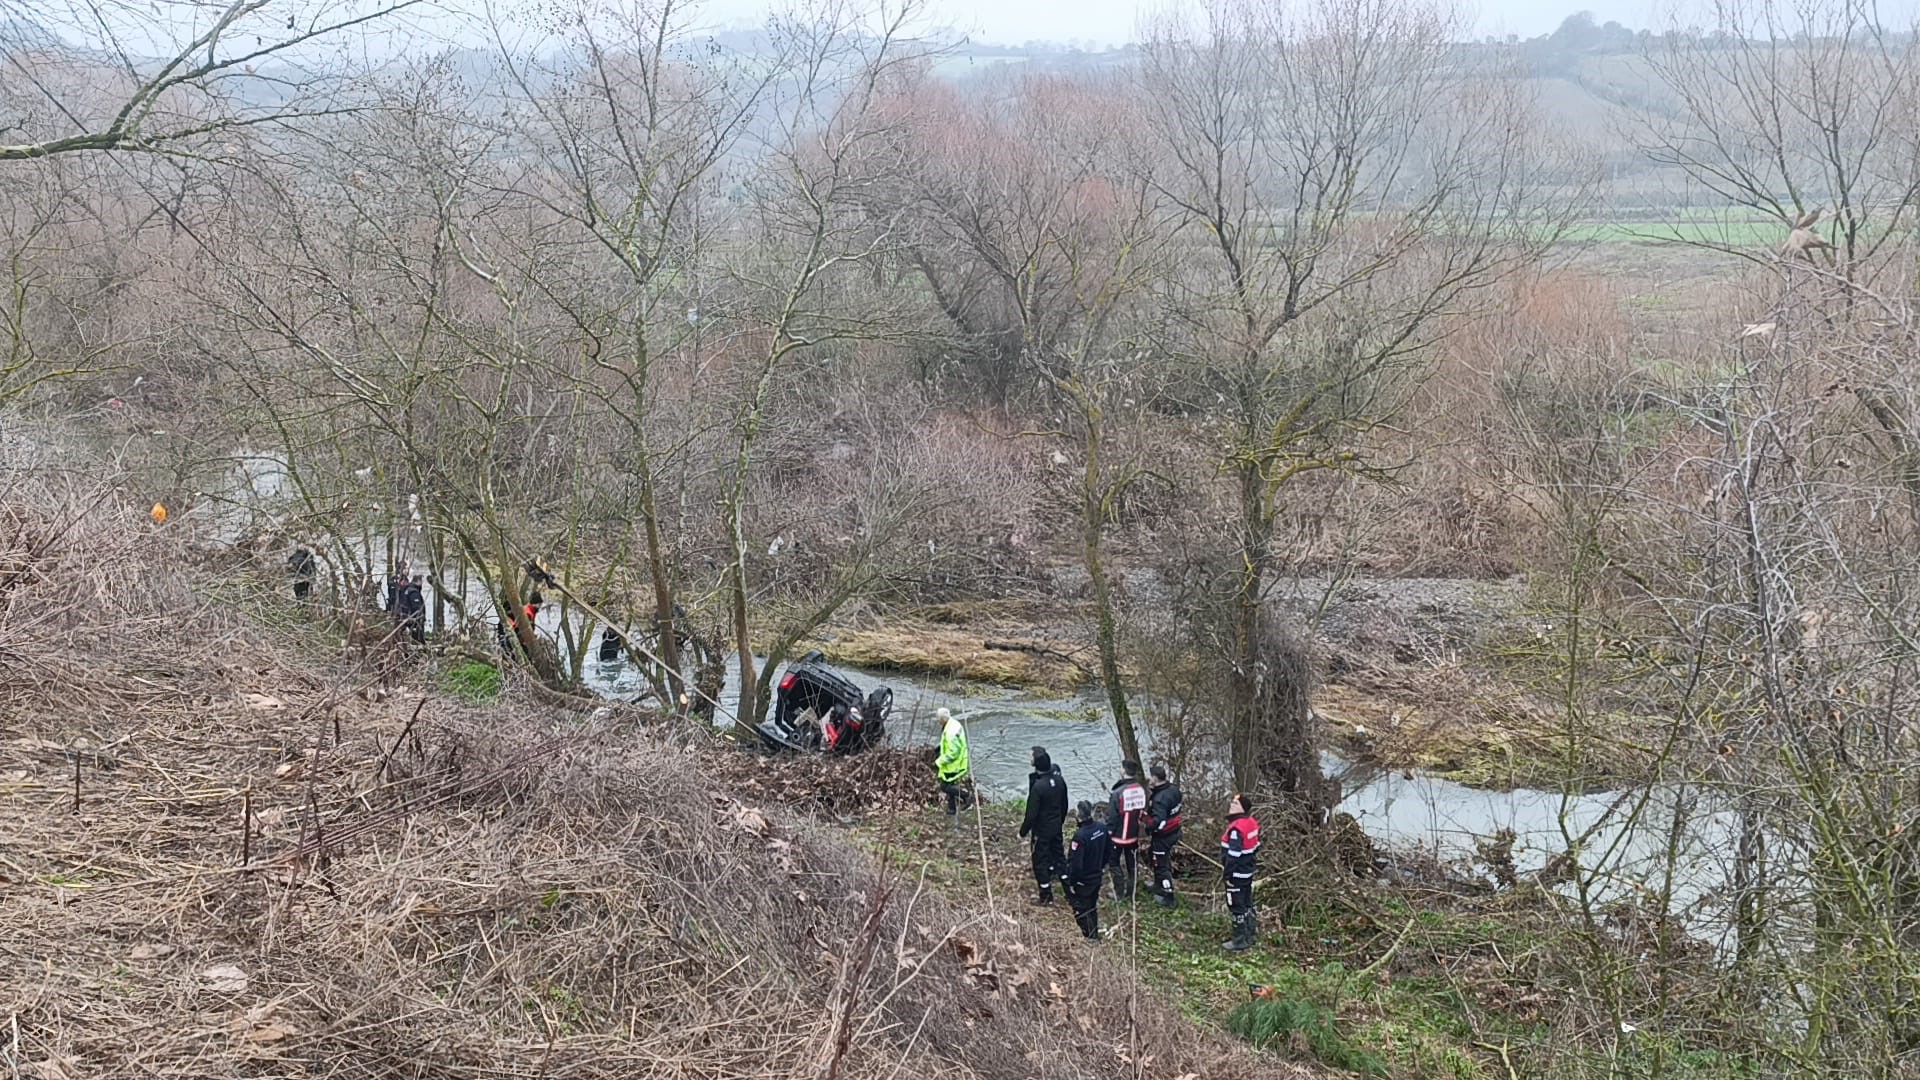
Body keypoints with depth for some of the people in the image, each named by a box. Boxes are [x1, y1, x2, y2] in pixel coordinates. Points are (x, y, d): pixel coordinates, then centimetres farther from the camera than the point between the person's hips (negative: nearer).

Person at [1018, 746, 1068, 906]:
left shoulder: (1037, 787, -28)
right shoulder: (1059, 780, -6)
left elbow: (1031, 814, -22)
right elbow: (1064, 804, 8)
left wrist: (1023, 831, -9)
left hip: (1041, 831, -7)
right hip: (1057, 827, 7)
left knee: (1040, 862, 7)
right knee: (1059, 856, 22)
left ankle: (1046, 896, 14)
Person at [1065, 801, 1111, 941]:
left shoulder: (1080, 835, -32)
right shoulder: (1102, 828, -10)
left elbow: (1075, 863, -26)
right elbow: (1109, 851, 5)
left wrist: (1071, 882, -13)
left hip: (1082, 881, -7)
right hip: (1097, 876, 7)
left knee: (1082, 908, 14)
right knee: (1093, 906, 24)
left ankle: (1090, 934, 24)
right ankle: (1095, 932, 38)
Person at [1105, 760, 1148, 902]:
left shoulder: (1118, 793, -25)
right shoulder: (1142, 790, -7)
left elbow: (1112, 817, -18)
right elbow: (1144, 813, 4)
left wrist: (1108, 832, -4)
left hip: (1119, 836, -5)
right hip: (1135, 836, 5)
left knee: (1115, 864, 13)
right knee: (1132, 865, 17)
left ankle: (1120, 895, 16)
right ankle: (1131, 895, 25)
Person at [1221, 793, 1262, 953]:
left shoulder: (1236, 829, -26)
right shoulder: (1252, 823, 3)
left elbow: (1233, 855, -26)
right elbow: (1256, 847, 14)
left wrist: (1228, 874, -19)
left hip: (1237, 874, -9)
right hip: (1248, 872, 9)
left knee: (1236, 907, 3)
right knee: (1247, 904, 22)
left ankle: (1240, 941, 11)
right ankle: (1252, 935, 34)